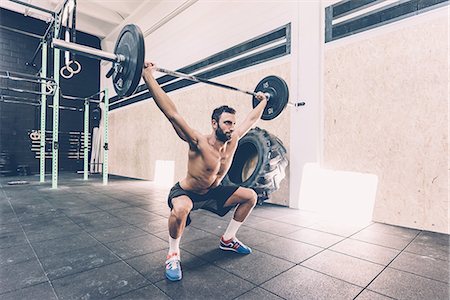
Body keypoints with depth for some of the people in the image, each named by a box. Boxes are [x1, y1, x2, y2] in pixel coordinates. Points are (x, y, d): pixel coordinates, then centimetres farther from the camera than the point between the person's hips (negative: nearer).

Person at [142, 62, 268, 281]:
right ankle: (173, 254, -12)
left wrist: (262, 102, 17)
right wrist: (148, 76, -40)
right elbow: (172, 113, -38)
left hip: (211, 193, 7)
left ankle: (228, 239, 17)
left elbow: (251, 120, 5)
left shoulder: (233, 140, -12)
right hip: (185, 192, -6)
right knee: (181, 209, -42)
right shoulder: (199, 143, -30)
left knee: (250, 196, 2)